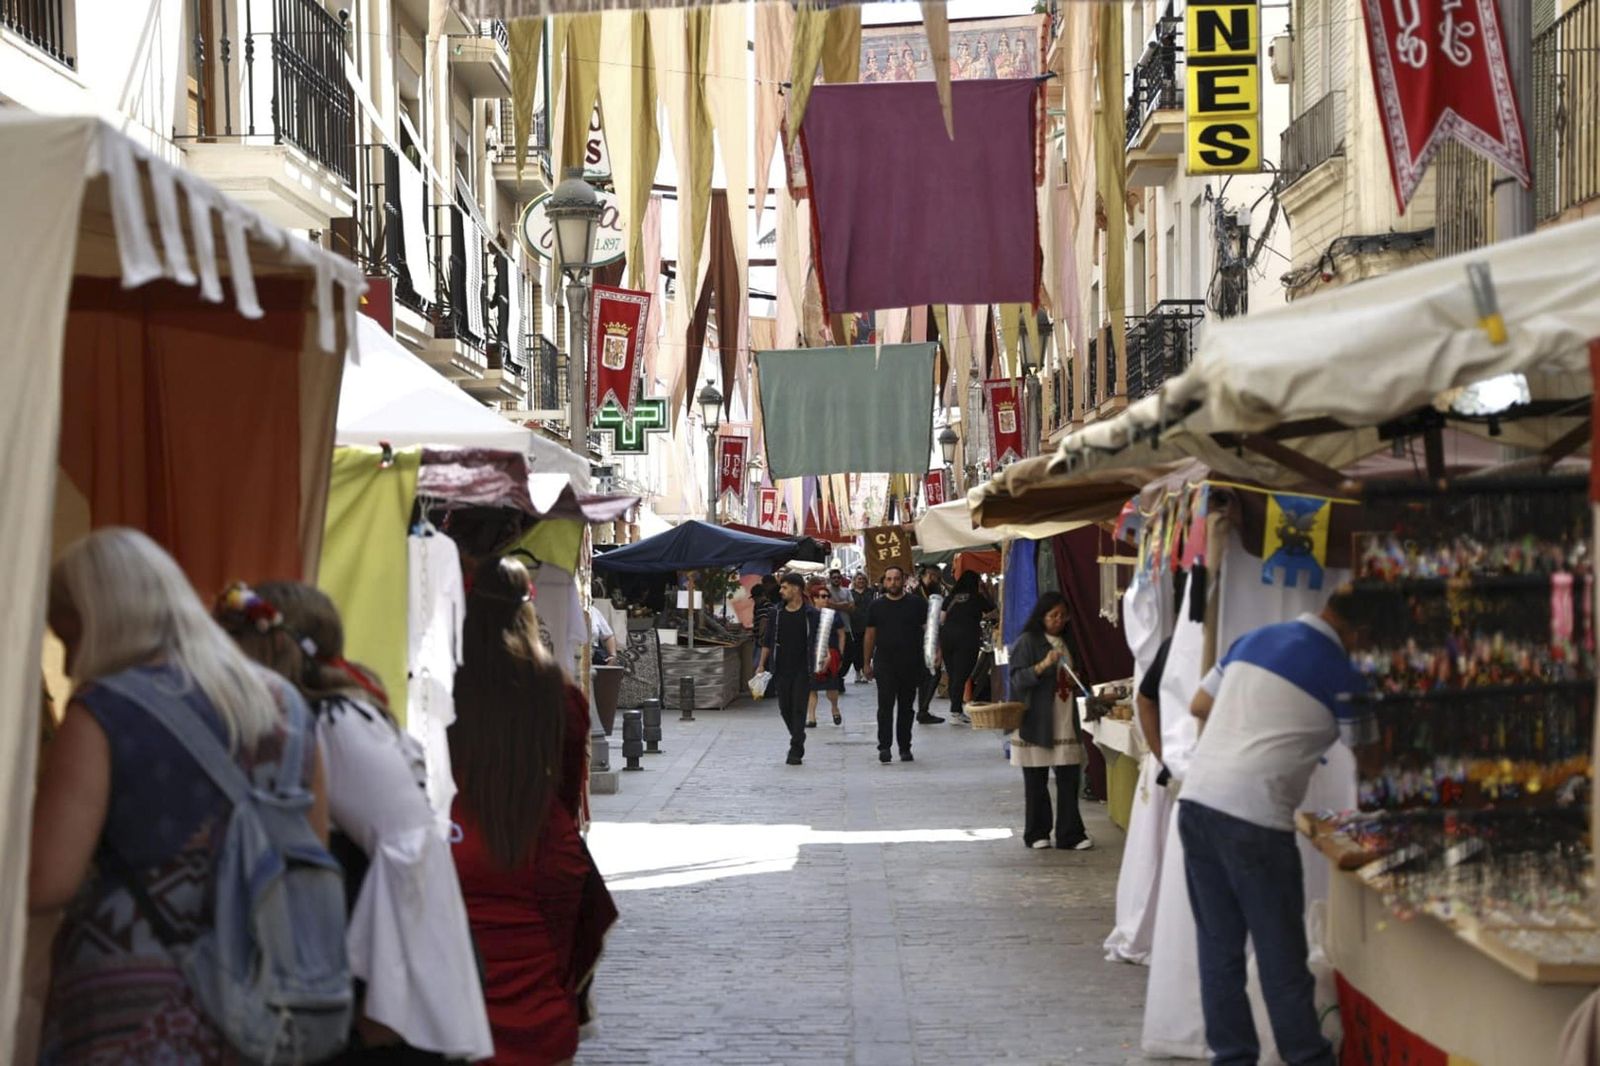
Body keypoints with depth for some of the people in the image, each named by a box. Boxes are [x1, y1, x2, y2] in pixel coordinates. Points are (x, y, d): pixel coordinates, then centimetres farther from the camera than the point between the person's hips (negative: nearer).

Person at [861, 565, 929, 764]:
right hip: (884, 664, 0)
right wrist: (867, 663, 8)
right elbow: (870, 636, 10)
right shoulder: (876, 606, 7)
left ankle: (905, 747, 16)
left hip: (911, 664, 0)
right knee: (885, 705, -11)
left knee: (907, 707, 8)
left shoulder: (917, 604, 3)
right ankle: (884, 746, -13)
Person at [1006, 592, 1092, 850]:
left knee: (1069, 780, 1)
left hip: (1065, 724, 6)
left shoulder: (1065, 643, 17)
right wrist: (1043, 665, -27)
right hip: (1037, 724, -6)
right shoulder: (1027, 642, -5)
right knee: (1036, 782, 2)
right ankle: (1037, 835, 11)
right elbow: (1017, 679, -14)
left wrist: (1074, 682, 8)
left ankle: (1070, 835, 3)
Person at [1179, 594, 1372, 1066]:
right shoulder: (1340, 675, -3)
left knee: (1218, 945, 11)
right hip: (1253, 816, -6)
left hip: (1197, 797, 6)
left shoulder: (1255, 639, 14)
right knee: (1281, 954, 4)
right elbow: (1367, 758, 10)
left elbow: (1199, 706, 21)